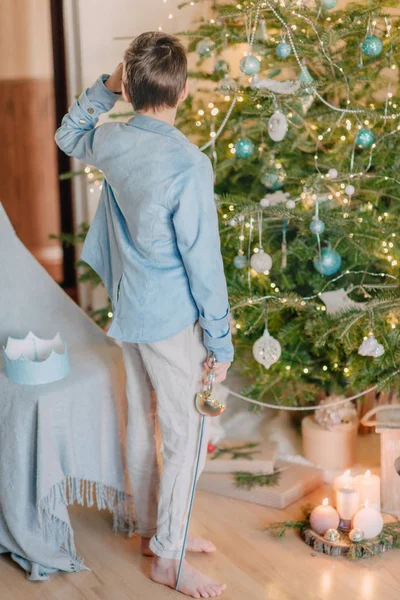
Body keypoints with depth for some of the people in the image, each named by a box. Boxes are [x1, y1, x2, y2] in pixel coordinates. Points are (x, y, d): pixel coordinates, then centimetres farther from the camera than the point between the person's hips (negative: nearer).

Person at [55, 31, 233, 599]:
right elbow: (204, 263, -19)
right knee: (185, 435, 5)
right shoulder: (188, 165, -24)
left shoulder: (110, 141, -5)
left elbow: (68, 134, 22)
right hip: (172, 318, -7)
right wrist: (221, 341, -10)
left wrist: (103, 88, 8)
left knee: (142, 419, 19)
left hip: (128, 310, 7)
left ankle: (155, 529, 36)